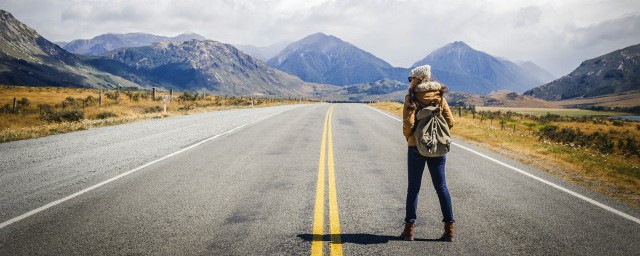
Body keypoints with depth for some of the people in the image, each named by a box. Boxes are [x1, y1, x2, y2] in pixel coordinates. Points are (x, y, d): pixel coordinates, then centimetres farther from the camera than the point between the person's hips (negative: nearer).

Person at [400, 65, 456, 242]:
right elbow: (450, 121, 0)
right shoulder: (439, 96, 4)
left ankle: (409, 228, 8)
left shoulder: (411, 97, -7)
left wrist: (408, 137, 3)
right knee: (441, 187, 8)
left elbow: (408, 123, -16)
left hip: (417, 147, -3)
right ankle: (449, 228, 7)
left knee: (413, 187, 6)